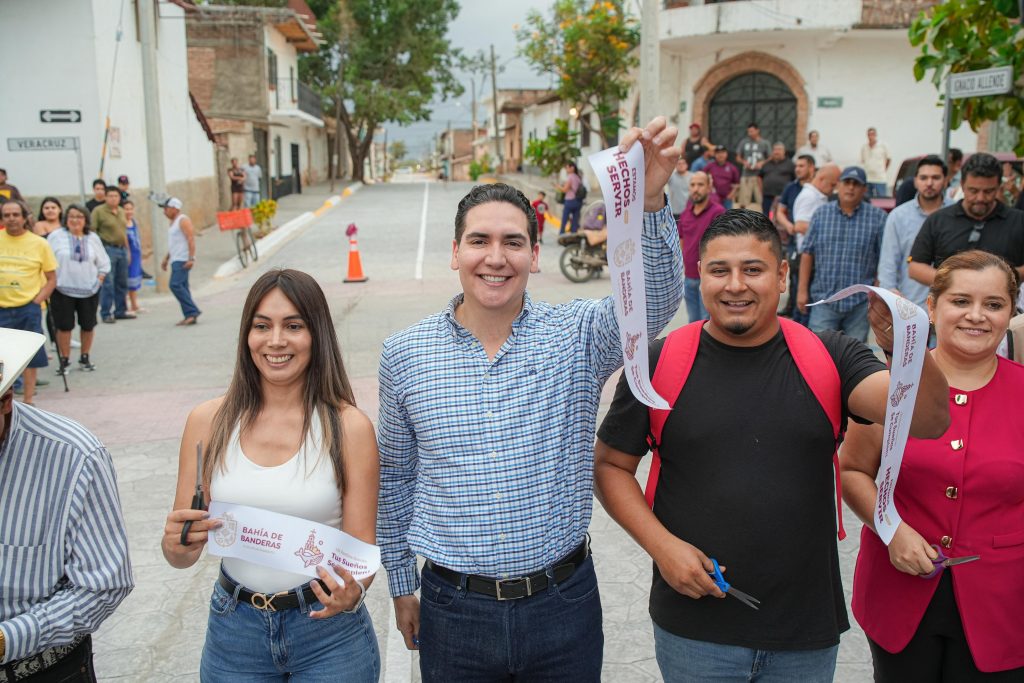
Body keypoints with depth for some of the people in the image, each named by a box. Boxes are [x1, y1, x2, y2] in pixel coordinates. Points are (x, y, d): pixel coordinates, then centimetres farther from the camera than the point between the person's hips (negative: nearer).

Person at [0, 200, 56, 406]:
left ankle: (28, 401, 20)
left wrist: (37, 301, -9)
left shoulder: (39, 243, 0)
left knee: (30, 356, 7)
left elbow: (51, 278, 3)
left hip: (28, 308, -1)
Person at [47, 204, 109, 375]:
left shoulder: (93, 238, 6)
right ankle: (64, 360, 13)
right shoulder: (56, 236, -3)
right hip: (63, 290, -2)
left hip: (89, 290, 3)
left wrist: (99, 280, 0)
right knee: (64, 326, 1)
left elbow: (104, 263, 11)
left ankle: (85, 358, 24)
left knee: (88, 325, 8)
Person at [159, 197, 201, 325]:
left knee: (176, 285, -19)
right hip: (176, 260, 10)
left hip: (182, 260, -10)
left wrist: (191, 259, -25)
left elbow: (191, 239, -18)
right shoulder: (173, 222, 21)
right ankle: (189, 316, 7)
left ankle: (192, 311, -18)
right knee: (181, 287, 7)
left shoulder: (183, 220, -9)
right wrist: (166, 258, 25)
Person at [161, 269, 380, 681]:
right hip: (234, 631, 2)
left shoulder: (349, 427, -10)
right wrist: (177, 546, -19)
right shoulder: (208, 422, -3)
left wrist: (352, 594, -26)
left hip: (329, 634, -2)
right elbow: (181, 555, 1)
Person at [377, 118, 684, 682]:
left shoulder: (577, 338, -6)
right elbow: (395, 478, 8)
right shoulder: (404, 355, -3)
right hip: (453, 610, 1)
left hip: (564, 604, 0)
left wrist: (648, 201, -41)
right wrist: (402, 584, 12)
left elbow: (656, 299, -25)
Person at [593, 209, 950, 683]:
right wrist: (661, 544, -12)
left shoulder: (828, 358, -4)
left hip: (808, 627, 2)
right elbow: (610, 466, 1)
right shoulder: (659, 364, -6)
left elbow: (928, 421, -16)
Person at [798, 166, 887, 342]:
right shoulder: (821, 214, 5)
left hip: (861, 301, 0)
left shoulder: (878, 217, 1)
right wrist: (802, 289, 1)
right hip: (824, 298, 0)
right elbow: (807, 254, 5)